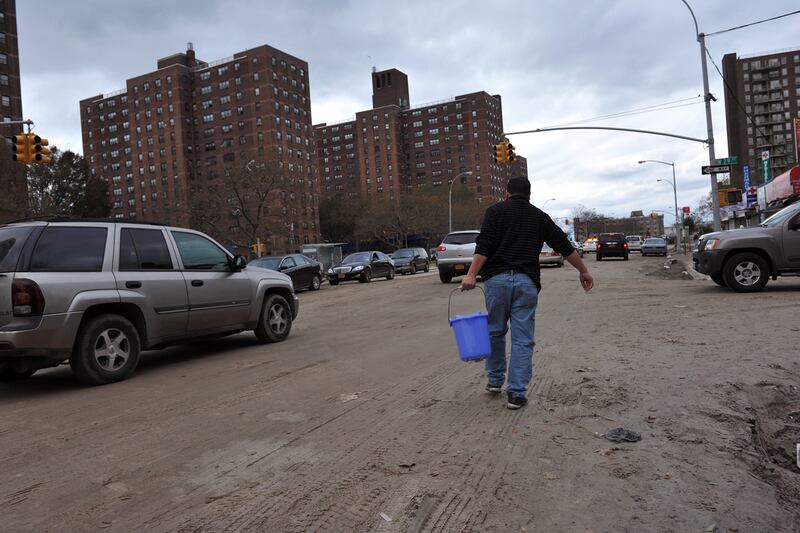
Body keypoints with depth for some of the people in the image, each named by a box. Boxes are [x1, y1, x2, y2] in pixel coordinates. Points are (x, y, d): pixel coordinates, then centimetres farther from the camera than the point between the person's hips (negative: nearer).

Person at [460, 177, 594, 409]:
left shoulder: (495, 210, 7)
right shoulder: (539, 216, 16)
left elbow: (484, 245, -8)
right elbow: (564, 246, 19)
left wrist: (471, 275, -13)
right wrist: (584, 271, 28)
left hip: (497, 279, -1)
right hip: (526, 281, 1)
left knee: (495, 331, 17)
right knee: (523, 339, 5)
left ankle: (495, 380, 28)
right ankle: (517, 393, 5)